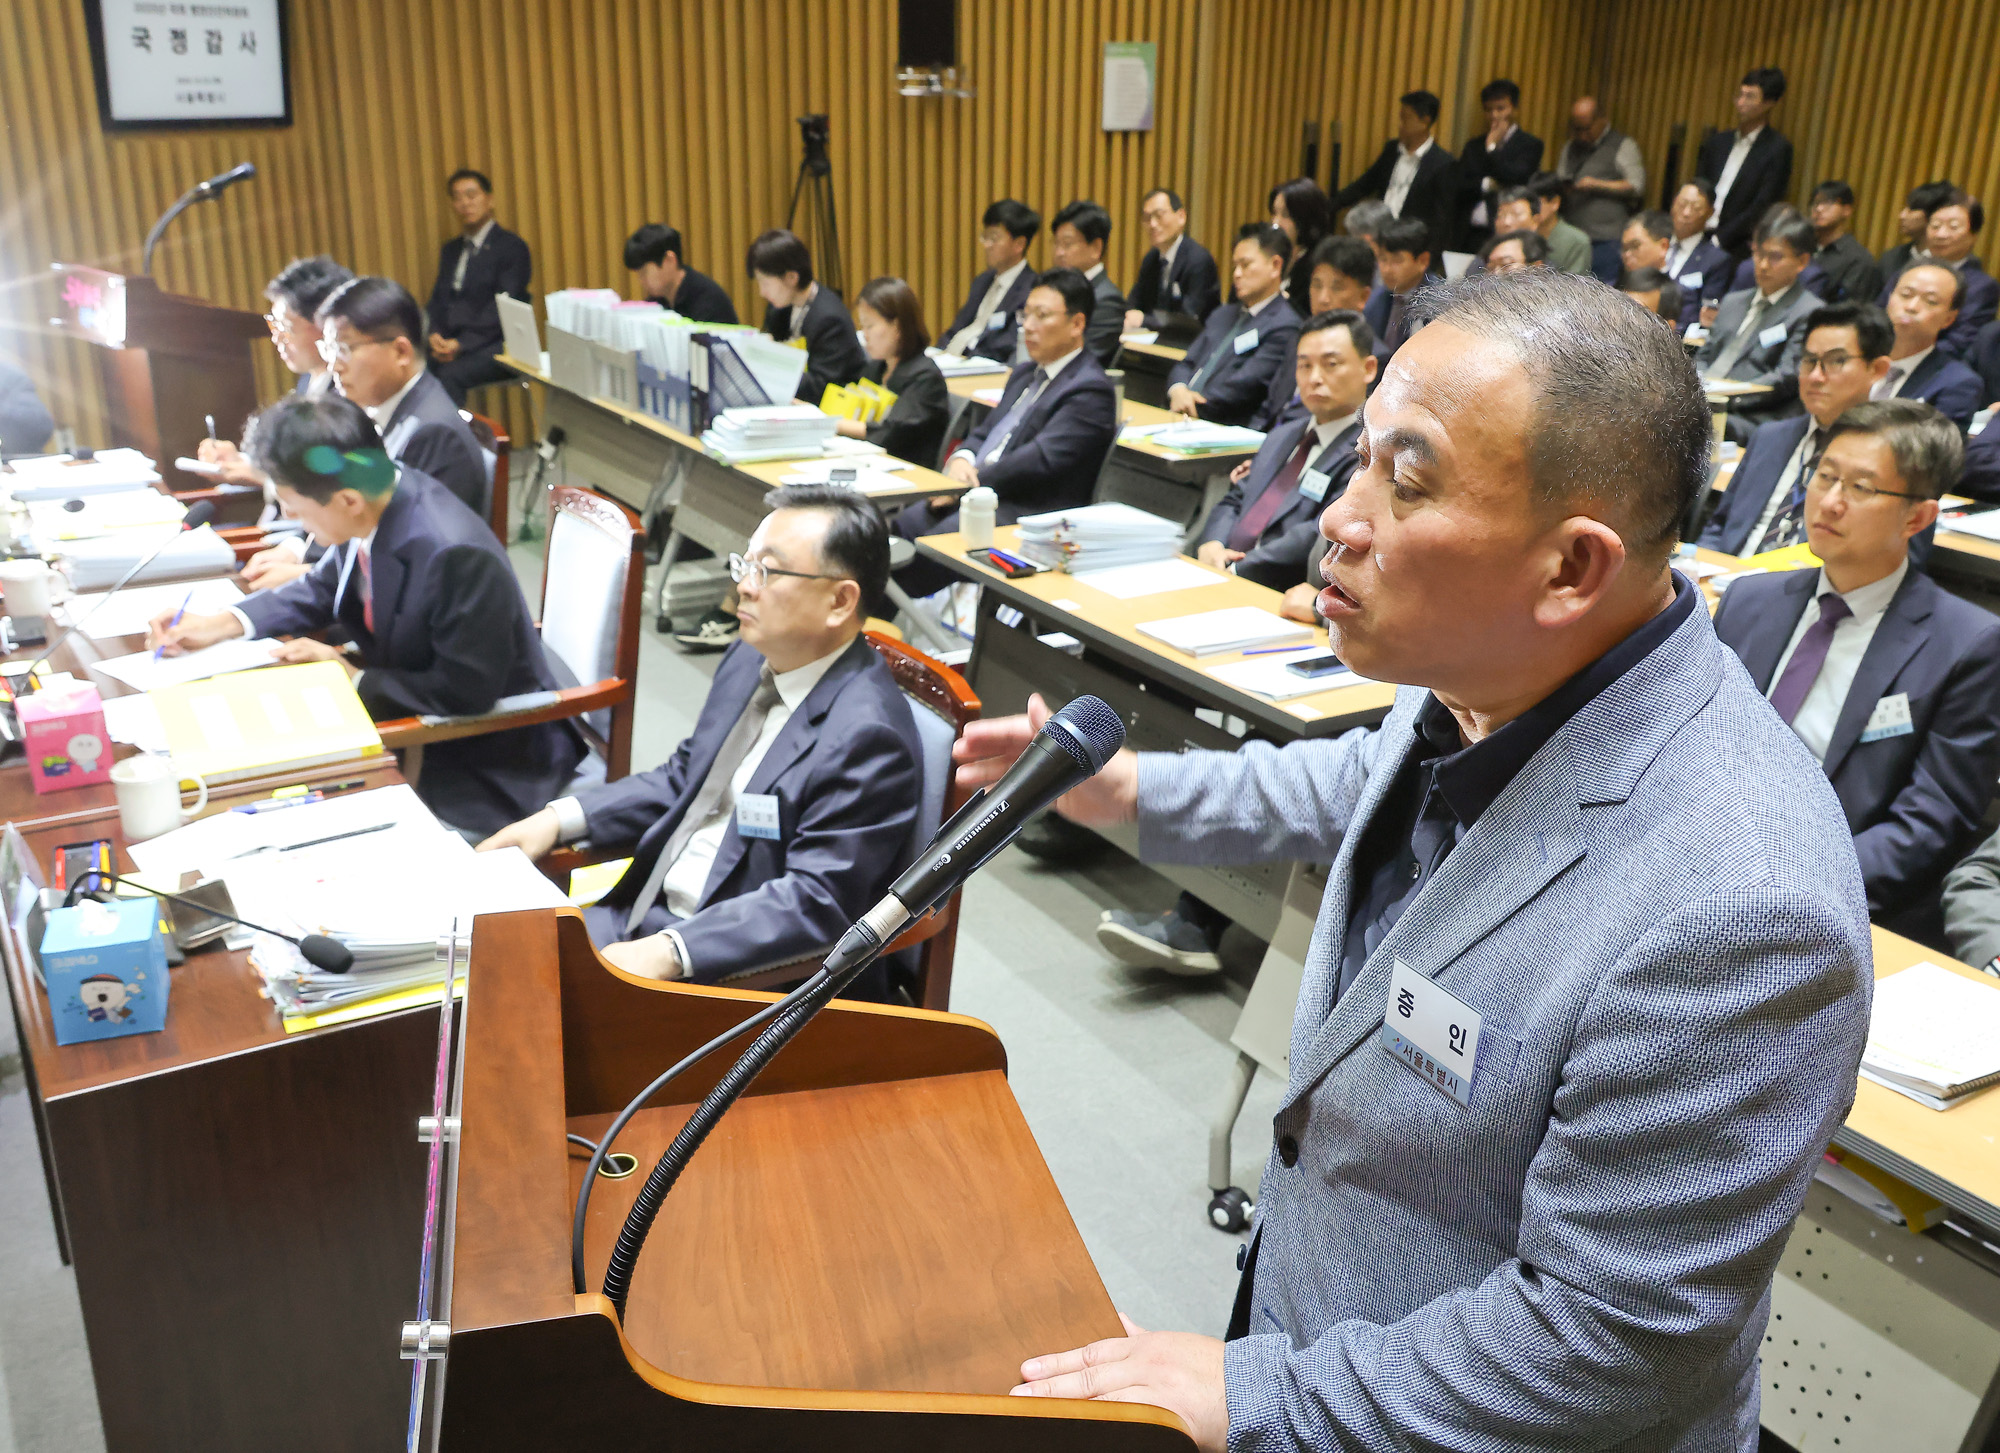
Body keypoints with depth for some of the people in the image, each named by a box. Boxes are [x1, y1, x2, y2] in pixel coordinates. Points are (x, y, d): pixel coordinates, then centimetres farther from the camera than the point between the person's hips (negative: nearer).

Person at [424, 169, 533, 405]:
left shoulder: (512, 248, 1)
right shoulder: (450, 250, 24)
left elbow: (503, 308, -10)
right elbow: (437, 301, 17)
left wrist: (461, 344, -20)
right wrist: (434, 336, -6)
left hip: (495, 345, -5)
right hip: (448, 343, 6)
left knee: (450, 374, -34)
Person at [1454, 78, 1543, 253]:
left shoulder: (1530, 145, 4)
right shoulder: (1474, 145, 17)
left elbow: (1516, 179, -12)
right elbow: (1458, 187, 8)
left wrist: (1492, 148, -3)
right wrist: (1487, 185, -7)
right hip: (1472, 236, 4)